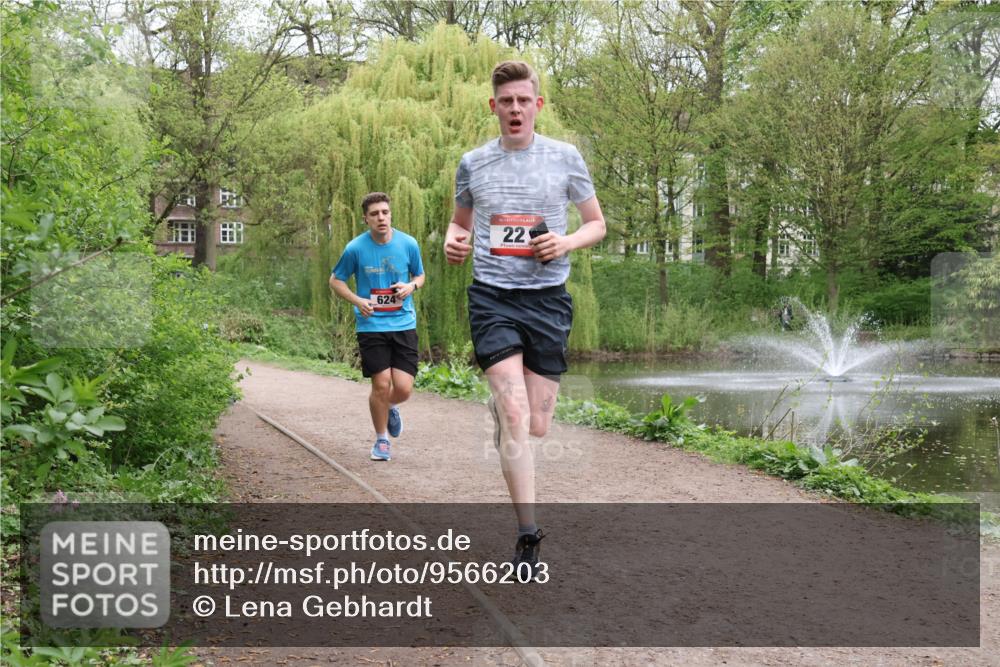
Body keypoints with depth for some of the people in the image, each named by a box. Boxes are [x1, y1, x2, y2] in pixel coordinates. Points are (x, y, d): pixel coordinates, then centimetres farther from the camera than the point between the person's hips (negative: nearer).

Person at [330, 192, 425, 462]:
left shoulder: (408, 244, 0)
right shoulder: (356, 248, -6)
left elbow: (420, 275, 16)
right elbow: (336, 280, 6)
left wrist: (411, 286, -8)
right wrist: (358, 301, -11)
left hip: (404, 324, 2)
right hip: (371, 325, -1)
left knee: (403, 388, -5)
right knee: (381, 385, -6)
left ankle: (391, 408, 33)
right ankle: (381, 440, 17)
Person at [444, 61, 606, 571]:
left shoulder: (565, 157, 4)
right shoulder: (473, 163, 7)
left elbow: (597, 224, 11)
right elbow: (460, 221, 22)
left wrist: (566, 242, -10)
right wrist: (453, 242, -2)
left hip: (547, 298, 1)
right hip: (492, 298, -1)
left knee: (537, 428, 4)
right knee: (515, 415, -16)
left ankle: (498, 399, 39)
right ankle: (527, 534, -13)